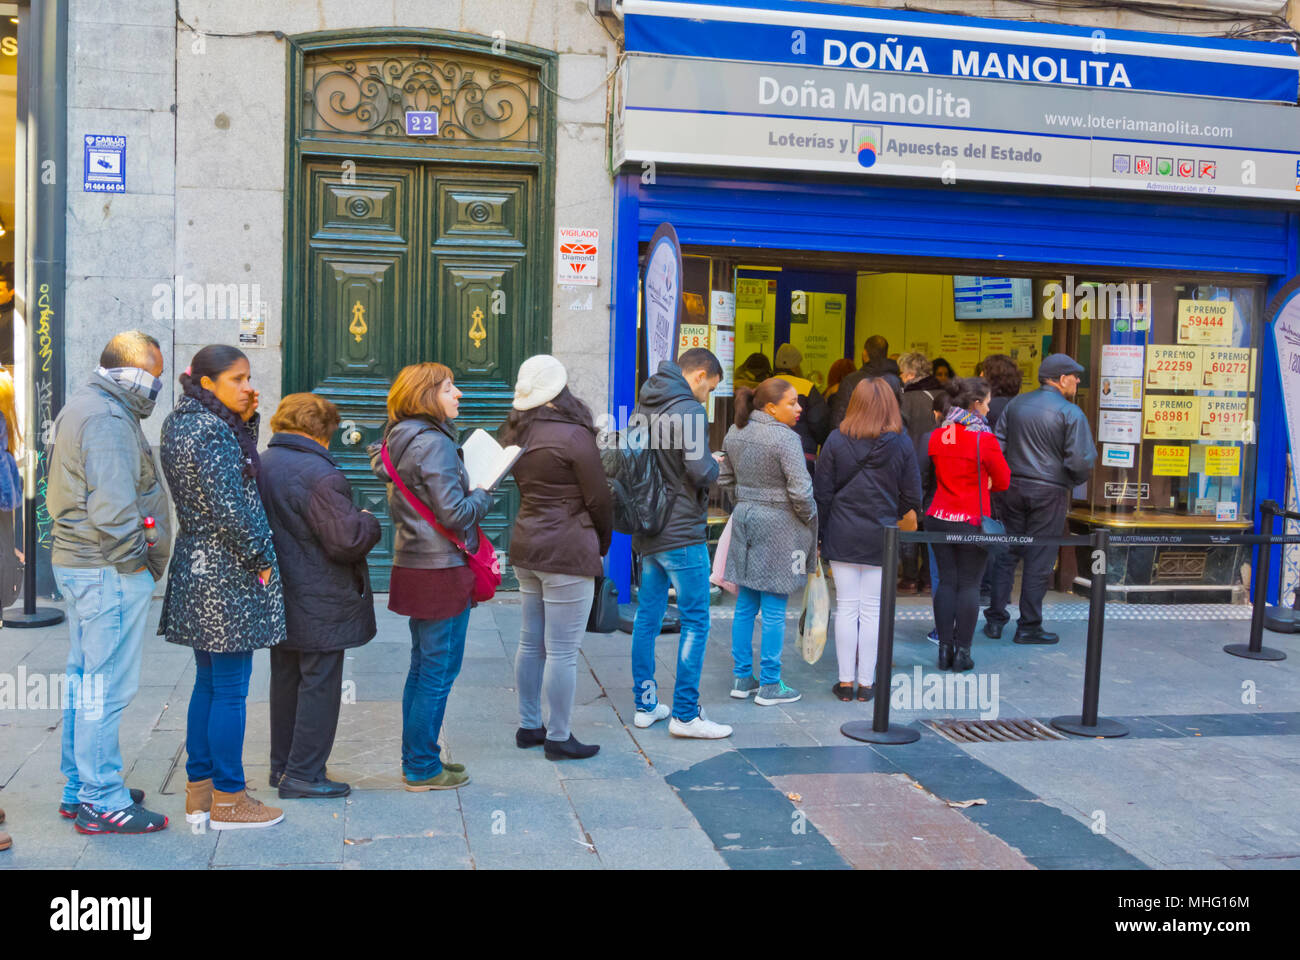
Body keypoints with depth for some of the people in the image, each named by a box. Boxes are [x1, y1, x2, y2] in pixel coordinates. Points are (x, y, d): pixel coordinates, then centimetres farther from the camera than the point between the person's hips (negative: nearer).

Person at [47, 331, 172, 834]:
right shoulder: (108, 419, -18)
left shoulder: (82, 406, 16)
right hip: (109, 572, -11)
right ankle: (102, 802, 4)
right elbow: (113, 507, -26)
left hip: (78, 564, 11)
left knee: (84, 680, 17)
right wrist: (133, 559, -14)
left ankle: (79, 789, 27)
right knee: (107, 688, -4)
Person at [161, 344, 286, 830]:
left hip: (197, 566, 10)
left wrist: (247, 421, 6)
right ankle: (228, 799, 9)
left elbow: (239, 469, 17)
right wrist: (263, 557, -12)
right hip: (229, 572, -10)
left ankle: (199, 789, 25)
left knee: (208, 682, 17)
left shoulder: (181, 422, 11)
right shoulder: (210, 430, -19)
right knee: (230, 689, -1)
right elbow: (229, 506, -22)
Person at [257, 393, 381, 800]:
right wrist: (368, 522, -3)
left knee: (285, 680, 17)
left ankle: (282, 765, 27)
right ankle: (303, 774, 5)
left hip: (278, 599, 9)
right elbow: (347, 540, -23)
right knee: (319, 684, 1)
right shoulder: (319, 475, -21)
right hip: (318, 604, -9)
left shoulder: (260, 465, 6)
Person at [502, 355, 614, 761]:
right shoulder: (573, 435, -15)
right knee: (562, 651, 1)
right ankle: (559, 738, 9)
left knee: (531, 643, 17)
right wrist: (603, 543, 7)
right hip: (567, 552, -8)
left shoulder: (518, 433, 7)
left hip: (526, 545, 8)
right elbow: (598, 498, -11)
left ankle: (529, 726, 28)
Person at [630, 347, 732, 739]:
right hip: (682, 533, -8)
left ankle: (645, 704, 21)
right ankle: (685, 714, 1)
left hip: (647, 530, 8)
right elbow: (700, 470, -22)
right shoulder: (688, 409, -15)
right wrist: (715, 465, -1)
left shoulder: (644, 405, 11)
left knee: (647, 616, 13)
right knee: (695, 621, -1)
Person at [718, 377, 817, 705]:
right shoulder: (785, 438, -16)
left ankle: (742, 678, 20)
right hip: (778, 523, -7)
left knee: (745, 605, 13)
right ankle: (770, 685, 8)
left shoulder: (735, 433, 7)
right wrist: (810, 520, -4)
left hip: (744, 518, 7)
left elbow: (724, 479, 16)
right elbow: (801, 491, -19)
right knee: (774, 610, 1)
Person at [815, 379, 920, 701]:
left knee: (846, 608, 6)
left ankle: (845, 681, 11)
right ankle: (866, 683, 12)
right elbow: (911, 497, -1)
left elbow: (822, 492, -2)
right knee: (872, 610, 7)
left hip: (842, 537, 0)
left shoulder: (836, 440, -5)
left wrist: (819, 534, 6)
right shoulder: (901, 444, -5)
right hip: (881, 539, 0)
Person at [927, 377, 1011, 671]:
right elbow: (1002, 481, -3)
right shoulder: (985, 439, -12)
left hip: (939, 518, 5)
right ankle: (962, 652, 7)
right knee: (969, 584, 4)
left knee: (946, 582, 10)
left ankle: (944, 649, 13)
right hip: (972, 521, -4)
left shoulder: (937, 436, 3)